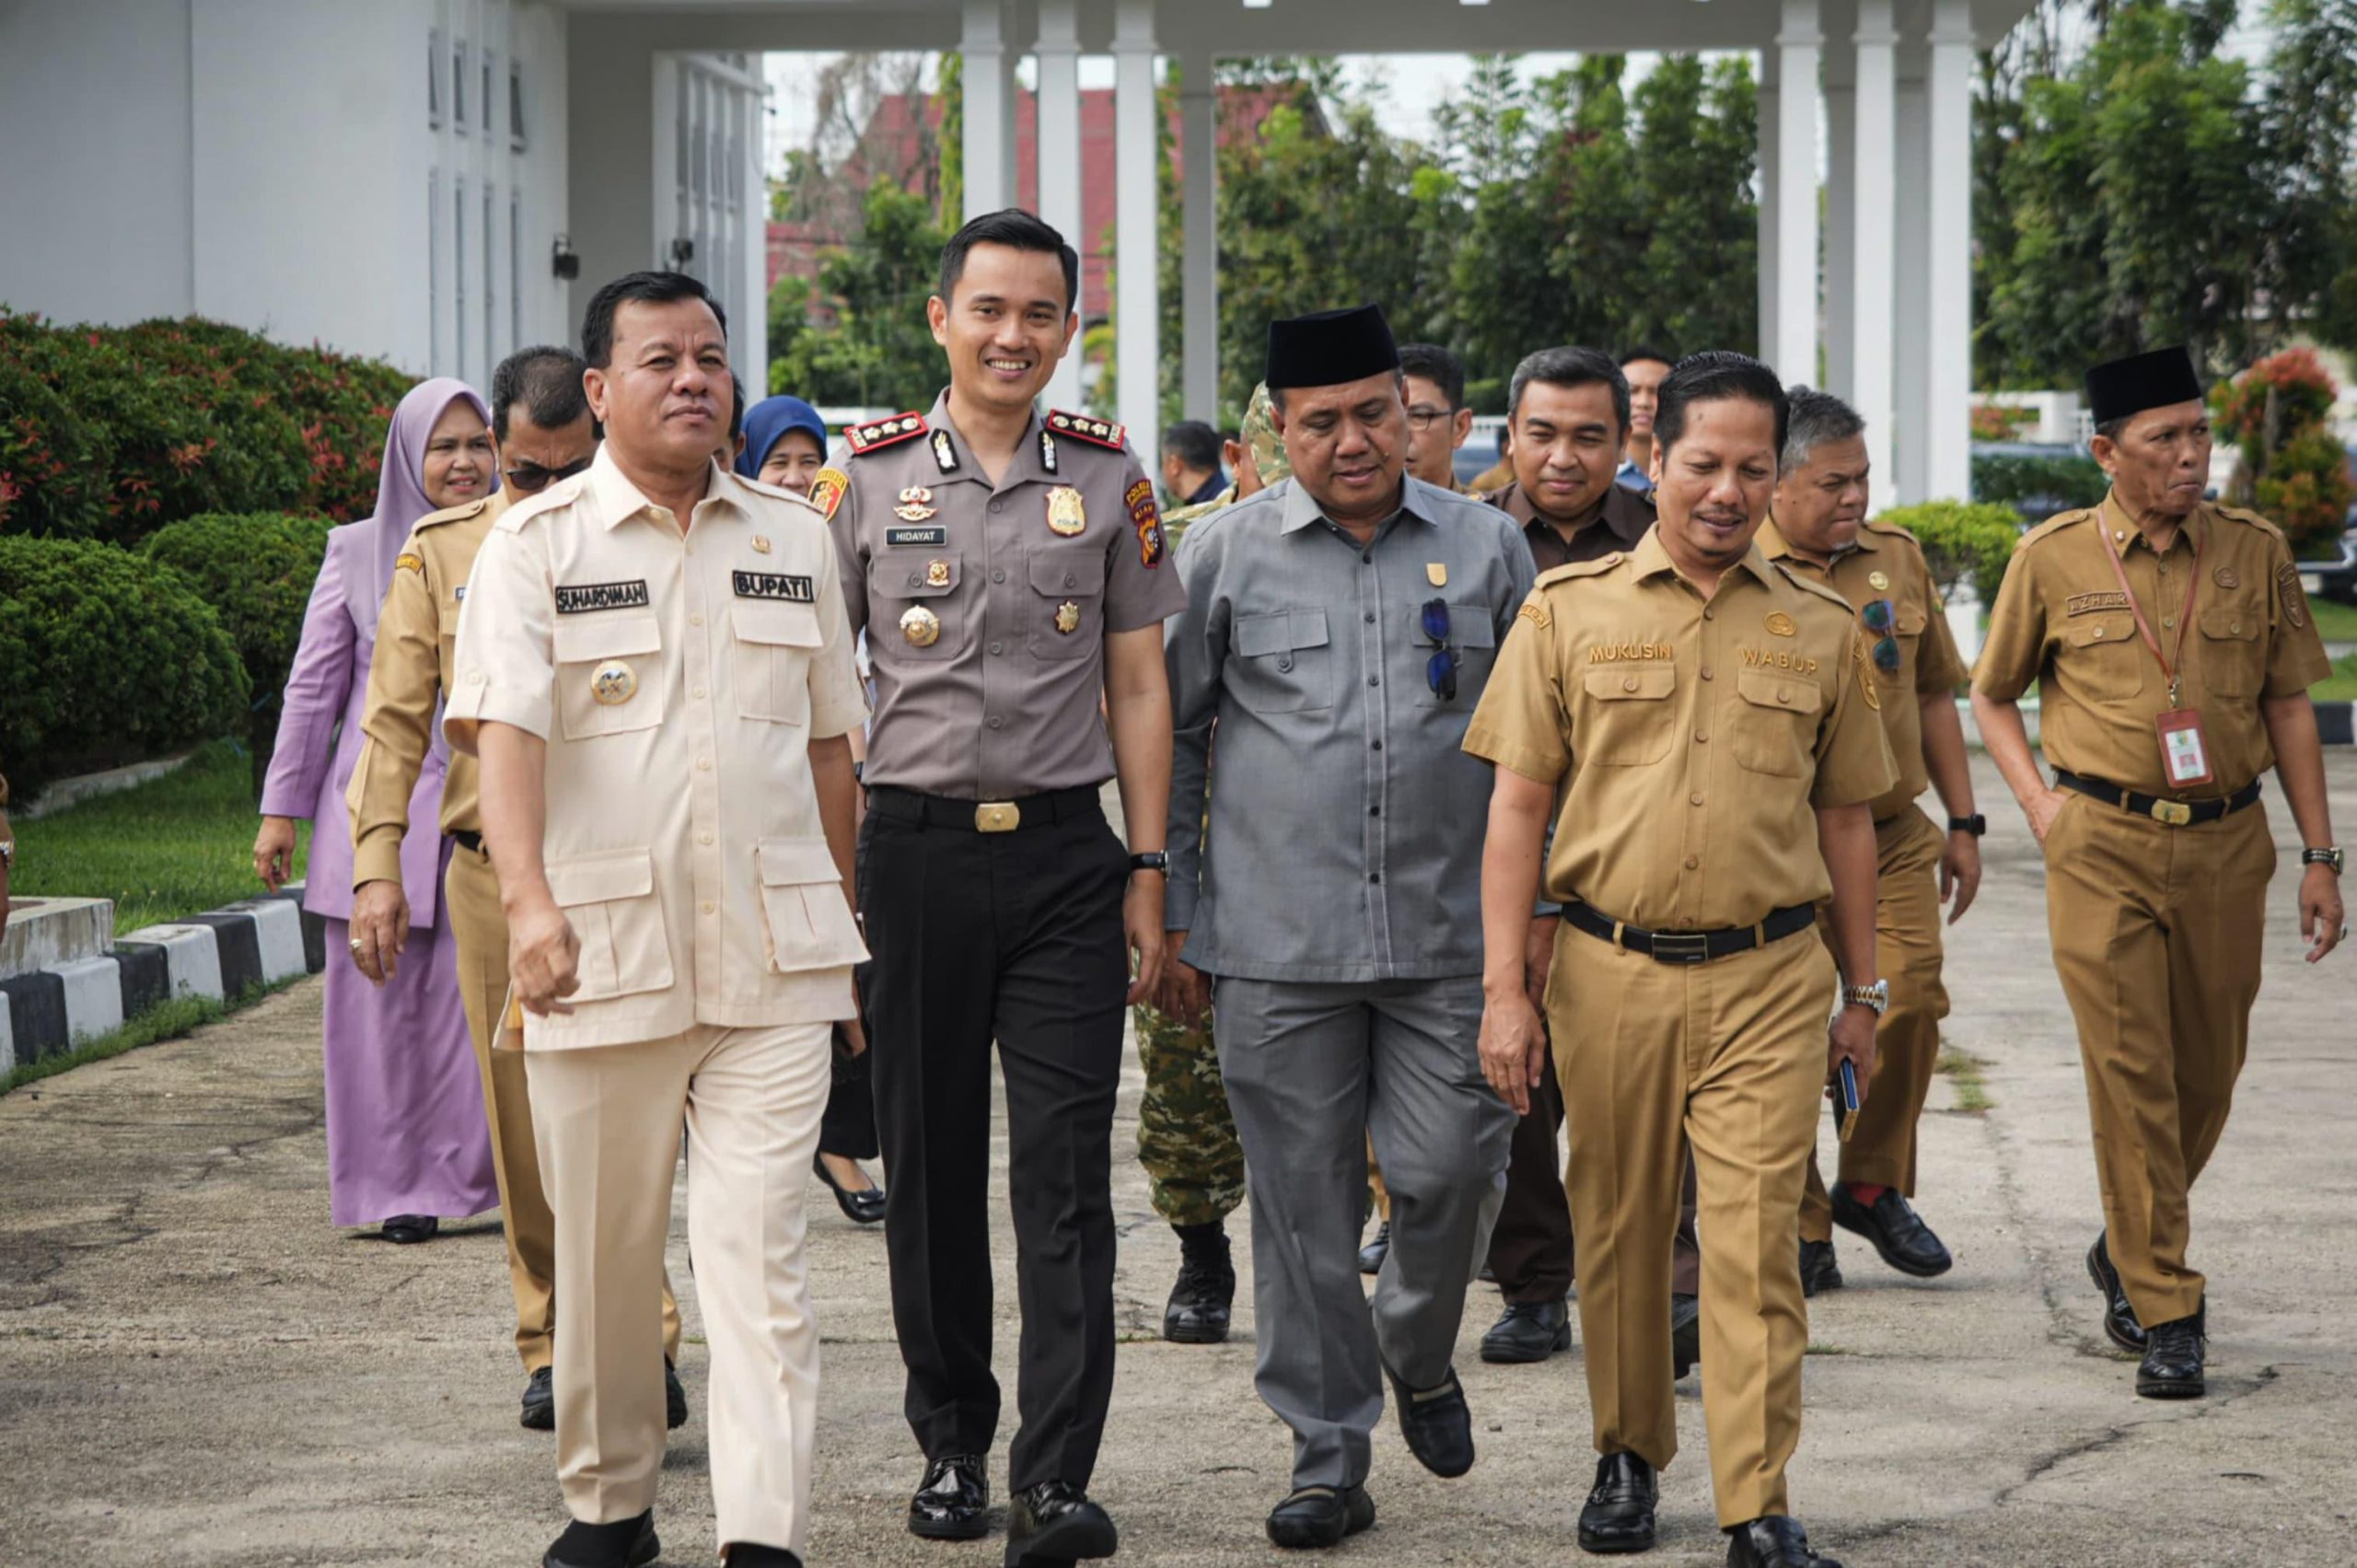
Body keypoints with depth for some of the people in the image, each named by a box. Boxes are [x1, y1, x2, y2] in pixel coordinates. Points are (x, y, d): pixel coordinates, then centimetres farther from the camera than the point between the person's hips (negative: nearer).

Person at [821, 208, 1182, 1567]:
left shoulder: (1108, 476, 6)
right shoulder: (866, 474, 3)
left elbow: (1137, 684, 9)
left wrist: (1146, 870, 4)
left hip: (1066, 854, 0)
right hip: (916, 848, 0)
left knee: (1068, 1173, -6)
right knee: (932, 1166, 7)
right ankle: (952, 1444, 20)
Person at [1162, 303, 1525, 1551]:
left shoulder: (1485, 549, 7)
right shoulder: (1225, 554, 3)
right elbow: (1168, 736, 9)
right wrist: (1169, 917, 6)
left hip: (1448, 935, 1)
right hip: (1277, 943, 0)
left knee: (1447, 1173, -4)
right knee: (1302, 1204, 3)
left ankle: (1419, 1356, 27)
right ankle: (1327, 1457, 13)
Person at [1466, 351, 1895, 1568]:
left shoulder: (1820, 630, 7)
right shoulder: (1569, 610, 2)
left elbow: (1843, 818, 14)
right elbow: (1517, 804, 1)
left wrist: (1861, 992, 14)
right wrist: (1504, 989, -5)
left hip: (1769, 978, 0)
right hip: (1608, 969, 0)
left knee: (1756, 1242, -6)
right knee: (1619, 1231, 11)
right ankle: (1628, 1456, 29)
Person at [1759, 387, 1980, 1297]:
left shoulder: (1898, 558, 10)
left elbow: (1933, 695, 17)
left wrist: (1962, 823, 14)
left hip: (1895, 837, 4)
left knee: (1910, 1005, -7)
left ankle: (1873, 1186, 15)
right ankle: (1801, 1229, 12)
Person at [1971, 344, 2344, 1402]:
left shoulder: (2255, 551, 3)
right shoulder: (2052, 559, -1)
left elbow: (2289, 707, 8)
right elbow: (1992, 695, 13)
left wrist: (2319, 856, 5)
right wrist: (2038, 801, -2)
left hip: (2227, 843, 2)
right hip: (2104, 848, -2)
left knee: (2207, 1073, 10)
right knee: (2130, 1074, -7)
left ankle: (2130, 1251, 34)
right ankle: (2167, 1309, 0)